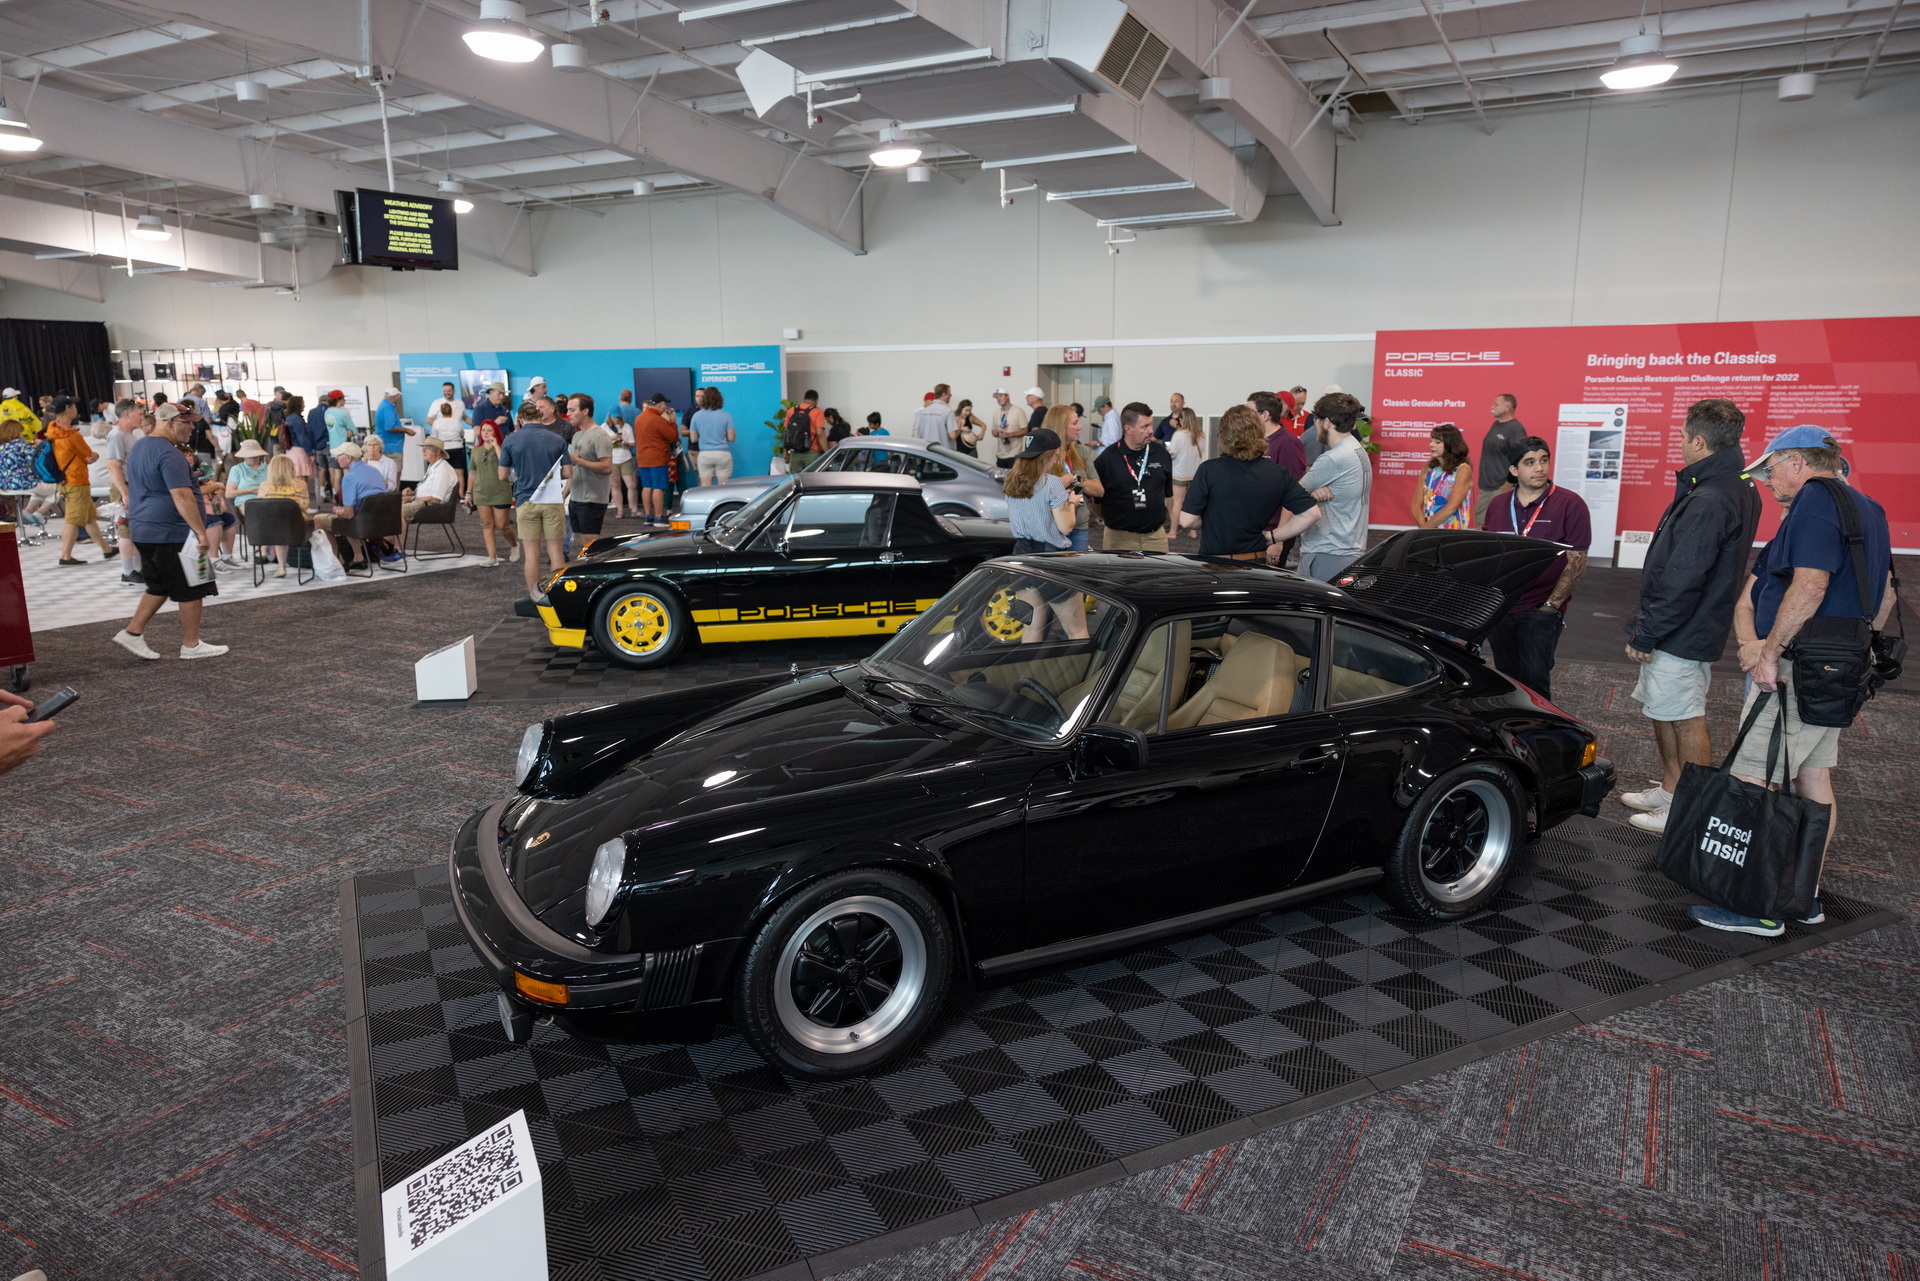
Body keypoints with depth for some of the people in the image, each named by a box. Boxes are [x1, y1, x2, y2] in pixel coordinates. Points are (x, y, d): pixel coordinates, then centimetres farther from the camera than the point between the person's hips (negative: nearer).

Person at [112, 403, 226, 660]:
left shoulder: (138, 448, 15)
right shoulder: (169, 454, -18)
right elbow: (182, 496, -25)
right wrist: (201, 532, -26)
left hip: (144, 530, 10)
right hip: (172, 533, -10)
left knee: (160, 586, 19)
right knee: (192, 589, 1)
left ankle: (132, 632, 15)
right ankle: (191, 644, 7)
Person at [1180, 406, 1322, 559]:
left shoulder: (1208, 470, -12)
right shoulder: (1279, 473, -3)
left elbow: (1187, 520, -13)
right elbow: (1312, 513, -3)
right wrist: (1274, 537, 4)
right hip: (1257, 564, 3)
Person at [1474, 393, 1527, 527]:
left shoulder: (1516, 428, -13)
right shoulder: (1496, 425, 14)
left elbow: (1518, 460, -18)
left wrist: (1509, 484, -19)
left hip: (1502, 488, -9)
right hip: (1485, 487, 9)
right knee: (1479, 522, 9)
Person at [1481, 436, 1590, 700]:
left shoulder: (1570, 504, -3)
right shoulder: (1497, 506, 10)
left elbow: (1576, 562, -5)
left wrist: (1552, 605, -11)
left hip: (1541, 611, -4)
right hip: (1499, 609, 4)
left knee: (1534, 678, -13)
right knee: (1507, 680, 11)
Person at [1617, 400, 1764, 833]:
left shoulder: (1708, 502, -24)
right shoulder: (1739, 488, 10)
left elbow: (1681, 582, -26)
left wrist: (1644, 635, -18)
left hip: (1681, 634, -10)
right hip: (1695, 629, 10)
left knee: (1687, 720, 0)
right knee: (1661, 711, 21)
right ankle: (1670, 790, 34)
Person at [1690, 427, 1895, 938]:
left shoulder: (1815, 501, -13)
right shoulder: (1866, 509, 19)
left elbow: (1809, 586, -25)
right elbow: (1884, 596, 24)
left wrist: (1770, 651, -21)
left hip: (1796, 668, -11)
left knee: (1752, 782, -8)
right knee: (1813, 778, 16)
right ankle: (1805, 893, 25)